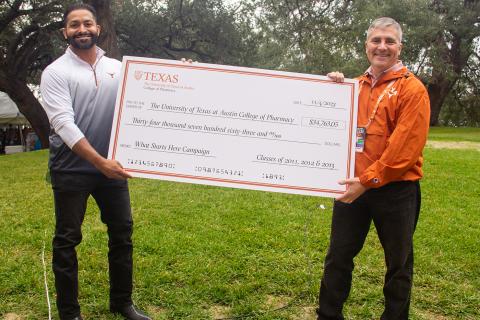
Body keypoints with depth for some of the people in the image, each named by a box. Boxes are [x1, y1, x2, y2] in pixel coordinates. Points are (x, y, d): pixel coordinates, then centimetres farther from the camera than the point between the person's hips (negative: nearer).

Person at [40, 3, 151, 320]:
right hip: (71, 170, -4)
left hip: (112, 165, 4)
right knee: (67, 239, 3)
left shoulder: (118, 68, 7)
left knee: (122, 232, 10)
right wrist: (99, 161, -26)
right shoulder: (56, 72, -6)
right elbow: (63, 123, -17)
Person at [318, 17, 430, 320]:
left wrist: (368, 180, -21)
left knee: (398, 262, 11)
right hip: (354, 185, 5)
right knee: (338, 256, 11)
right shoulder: (356, 86, 10)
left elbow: (405, 146, -17)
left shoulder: (412, 89, -8)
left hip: (395, 189, -5)